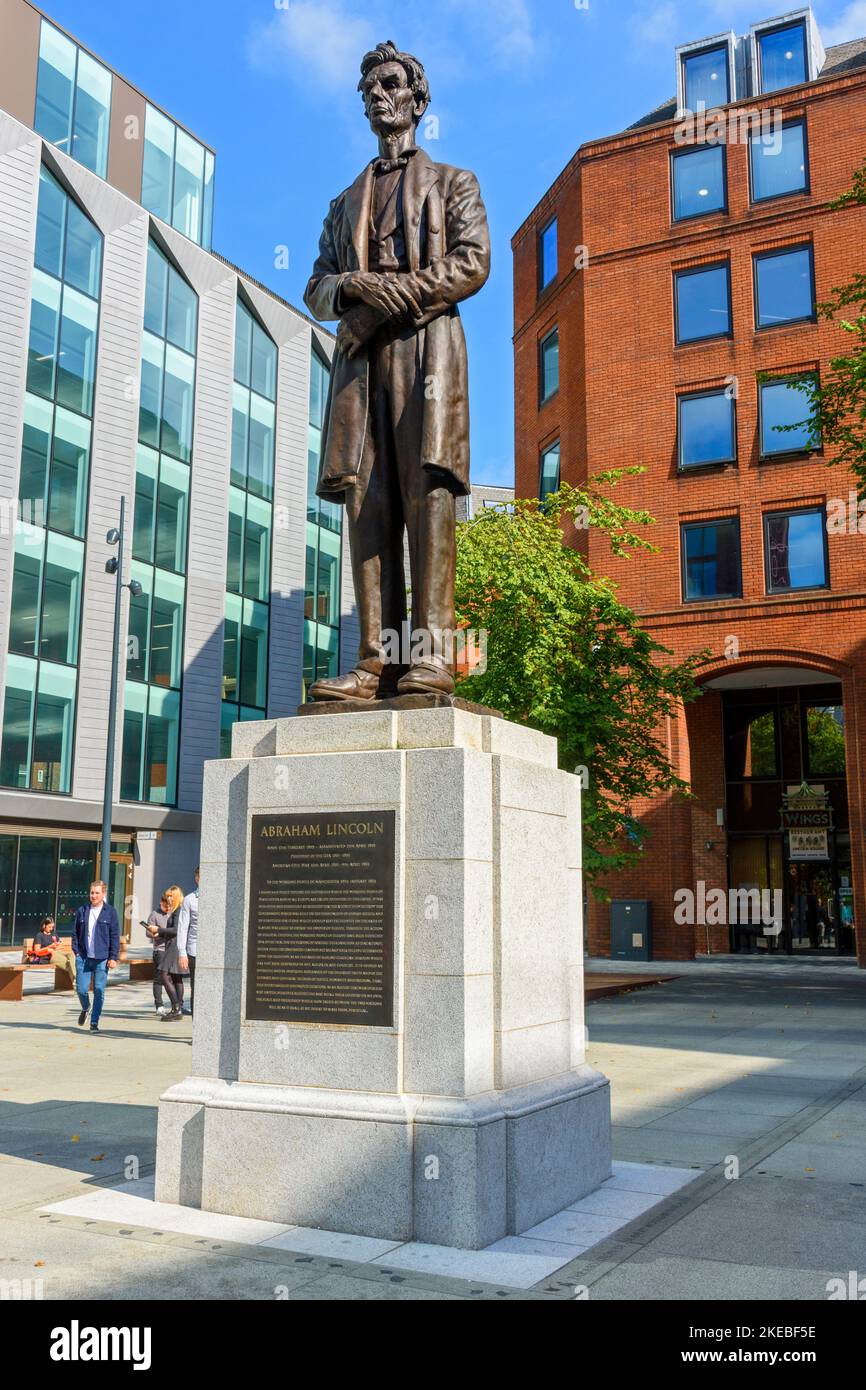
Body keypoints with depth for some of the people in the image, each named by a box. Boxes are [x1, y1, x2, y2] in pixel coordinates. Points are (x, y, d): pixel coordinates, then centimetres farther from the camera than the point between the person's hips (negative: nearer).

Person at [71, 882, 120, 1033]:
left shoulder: (110, 912, 0)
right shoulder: (82, 911, 8)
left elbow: (115, 936, 0)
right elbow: (75, 932, 13)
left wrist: (113, 957, -5)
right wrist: (76, 951, 2)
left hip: (102, 959, -2)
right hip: (83, 958, 2)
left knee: (99, 991, -1)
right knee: (81, 989, 1)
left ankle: (94, 1023, 10)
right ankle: (85, 1009, 33)